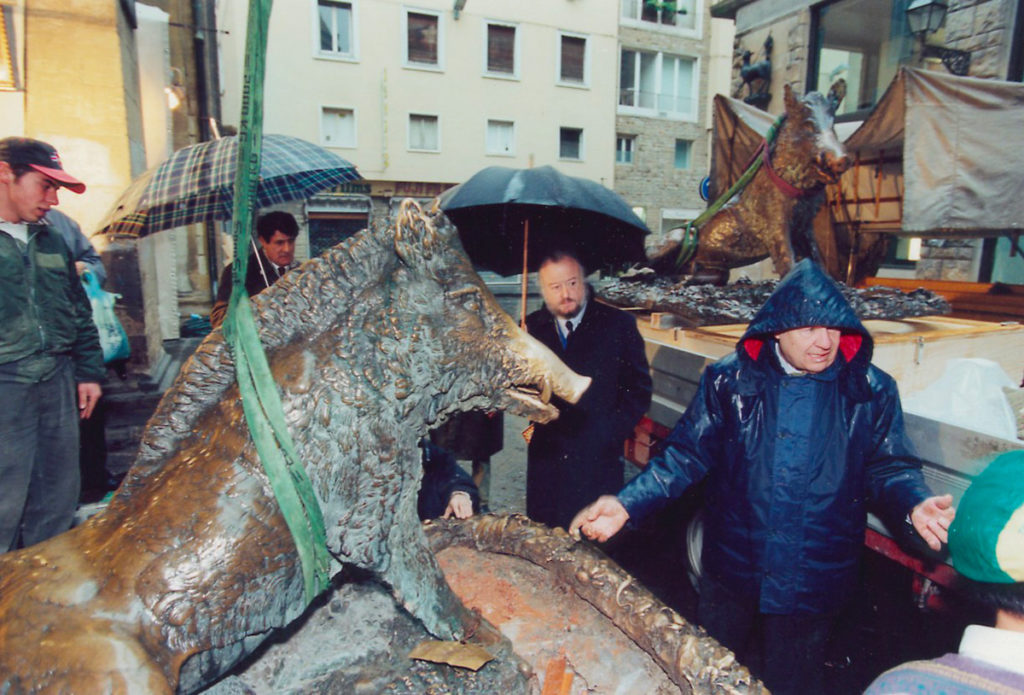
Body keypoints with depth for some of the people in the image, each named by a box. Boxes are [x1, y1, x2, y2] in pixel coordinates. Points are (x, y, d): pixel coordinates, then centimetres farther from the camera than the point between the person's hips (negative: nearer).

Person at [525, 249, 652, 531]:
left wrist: (610, 433, -8)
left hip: (599, 460, -2)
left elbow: (639, 388, 0)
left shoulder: (618, 324, -2)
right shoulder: (533, 326, 5)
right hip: (546, 457, 3)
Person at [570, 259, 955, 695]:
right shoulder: (729, 380, -11)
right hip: (731, 569, 1)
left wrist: (915, 504, -22)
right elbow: (687, 453, -8)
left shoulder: (870, 390, -8)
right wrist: (626, 505, -19)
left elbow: (889, 466, 1)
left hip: (813, 582, 0)